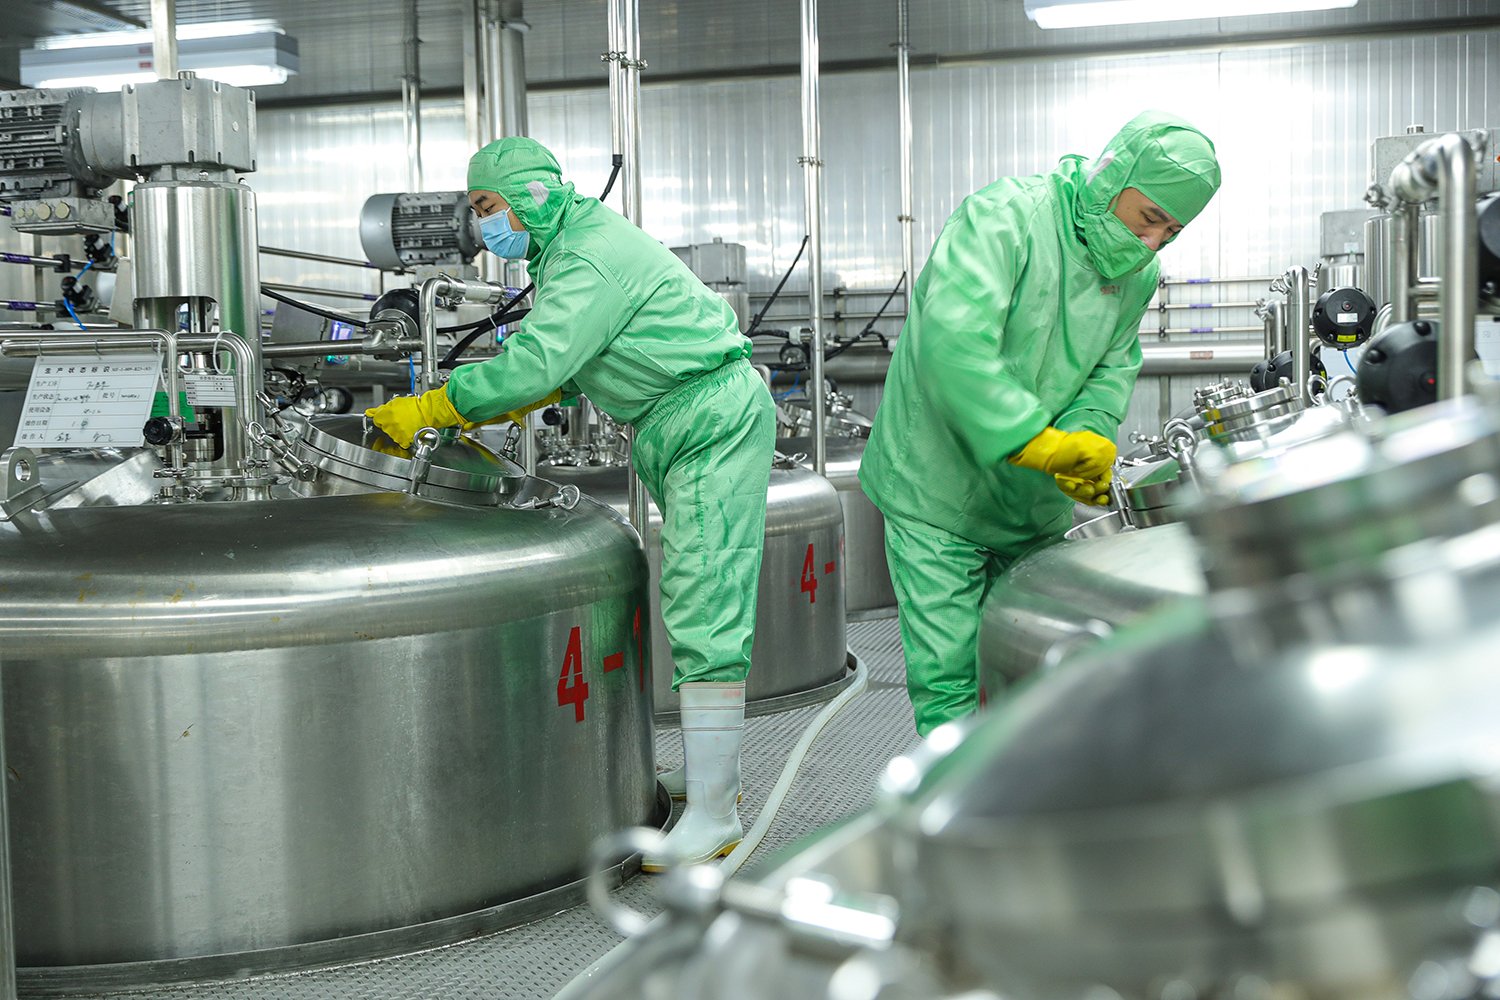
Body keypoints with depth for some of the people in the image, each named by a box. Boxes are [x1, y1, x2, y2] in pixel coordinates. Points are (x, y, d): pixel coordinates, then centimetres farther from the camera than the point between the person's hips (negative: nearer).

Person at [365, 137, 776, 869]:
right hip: (681, 431, 11)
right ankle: (709, 772, 28)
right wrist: (483, 410, 14)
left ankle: (712, 814, -14)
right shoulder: (568, 251, 14)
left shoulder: (594, 256, -20)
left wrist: (426, 410, -21)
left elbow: (534, 364, -27)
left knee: (704, 608, -14)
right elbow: (562, 363, 23)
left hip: (717, 422, -11)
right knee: (696, 600, 16)